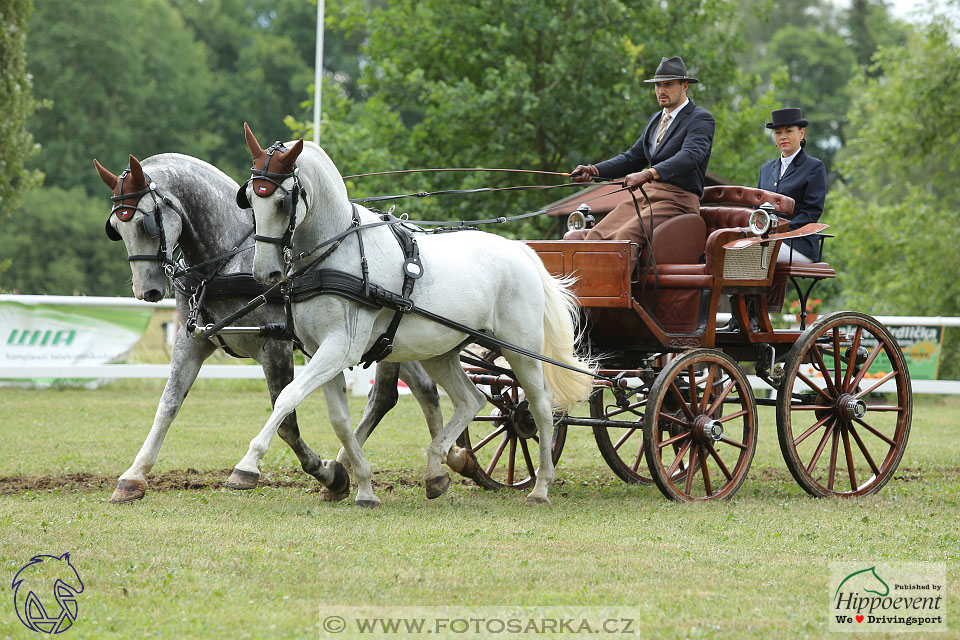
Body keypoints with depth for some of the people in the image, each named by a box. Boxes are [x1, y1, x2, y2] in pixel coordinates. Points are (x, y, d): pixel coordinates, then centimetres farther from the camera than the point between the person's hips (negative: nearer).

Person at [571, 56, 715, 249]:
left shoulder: (701, 119, -4)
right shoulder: (656, 120, 23)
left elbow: (690, 156, -22)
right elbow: (632, 158, 26)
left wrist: (649, 174, -38)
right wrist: (593, 170, 8)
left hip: (677, 200, -8)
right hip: (646, 195, 8)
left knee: (625, 235, -32)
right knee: (595, 236, -14)